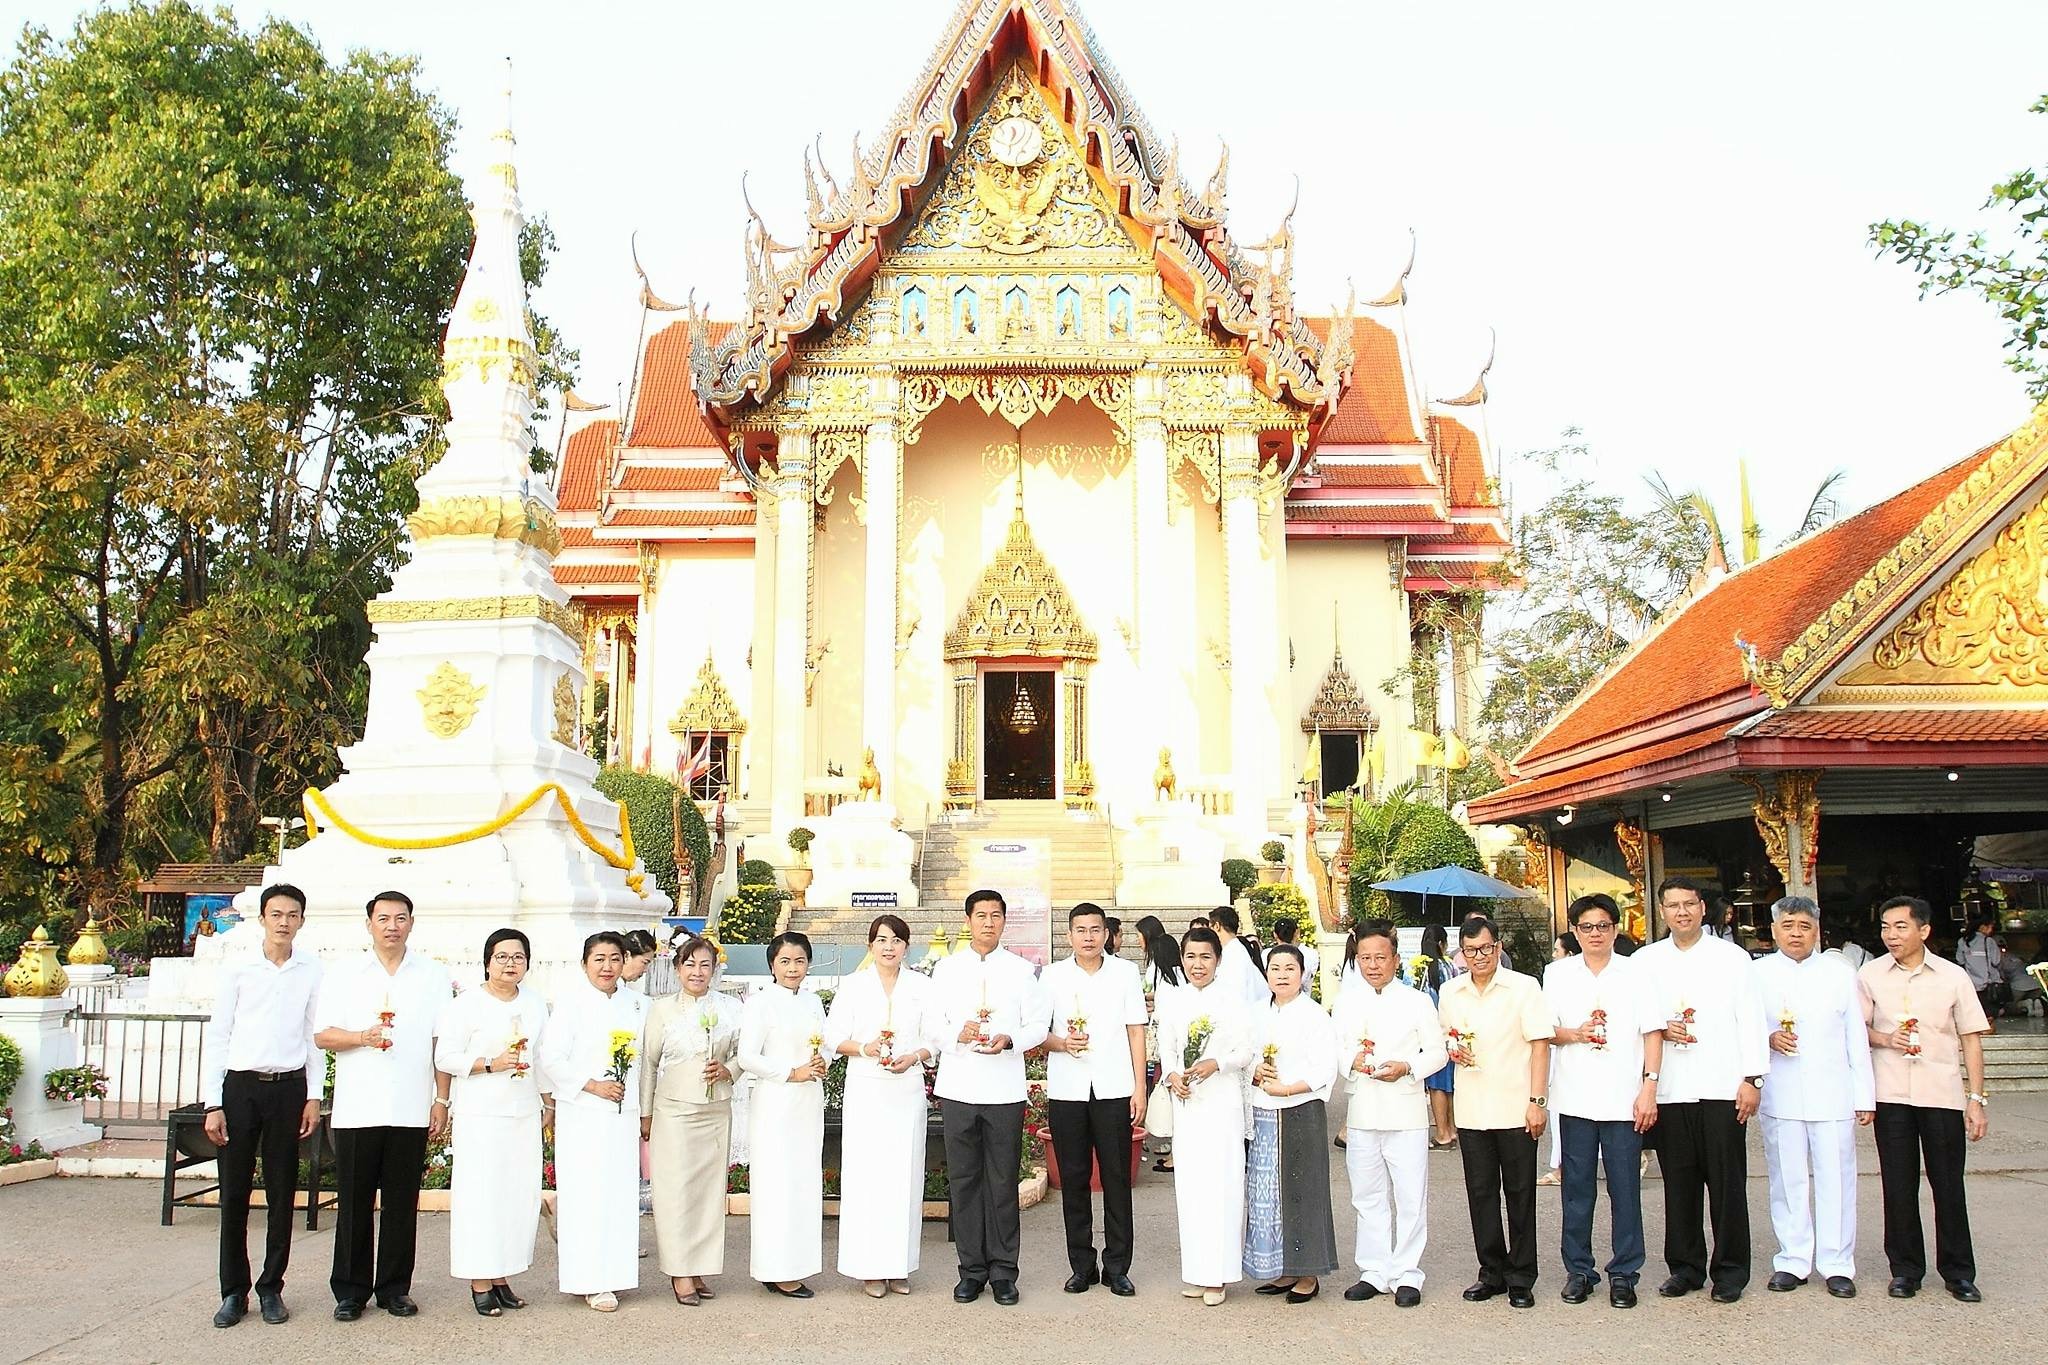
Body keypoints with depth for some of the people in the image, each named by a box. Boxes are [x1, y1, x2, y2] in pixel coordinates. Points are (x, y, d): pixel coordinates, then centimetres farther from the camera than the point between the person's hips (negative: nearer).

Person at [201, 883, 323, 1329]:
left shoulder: (313, 971, 3)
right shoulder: (238, 970, 1)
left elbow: (316, 1037, 6)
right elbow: (218, 1037, 2)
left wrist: (313, 1097, 2)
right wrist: (214, 1104, -2)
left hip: (288, 1088, 0)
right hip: (241, 1086, 0)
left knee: (281, 1194, 6)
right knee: (234, 1192, 3)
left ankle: (271, 1288, 17)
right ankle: (233, 1292, 14)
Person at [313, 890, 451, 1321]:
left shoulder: (434, 975, 9)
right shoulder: (343, 975, 9)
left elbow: (442, 1041, 8)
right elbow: (322, 1035, 4)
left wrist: (441, 1100, 3)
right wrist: (362, 1037, -15)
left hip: (412, 1111, 0)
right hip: (356, 1109, 0)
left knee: (402, 1204, 4)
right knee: (354, 1203, 3)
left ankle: (395, 1288, 14)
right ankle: (351, 1291, 13)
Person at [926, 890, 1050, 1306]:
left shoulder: (1021, 970, 7)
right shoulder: (947, 968, 10)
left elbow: (1039, 1025, 3)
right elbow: (932, 1027, 7)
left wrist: (1009, 1040, -16)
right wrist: (958, 1033, -14)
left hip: (1005, 1089, -1)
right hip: (958, 1088, 1)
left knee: (1003, 1181, 2)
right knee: (963, 1180, 4)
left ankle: (1003, 1272, 11)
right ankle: (971, 1269, 14)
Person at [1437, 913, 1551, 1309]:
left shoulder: (1524, 987, -5)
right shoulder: (1449, 992, 7)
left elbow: (1540, 1045, -7)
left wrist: (1537, 1101, -13)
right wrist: (1453, 1050, -2)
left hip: (1516, 1109, -4)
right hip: (1471, 1110, 4)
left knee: (1520, 1194, 3)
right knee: (1480, 1193, 9)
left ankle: (1521, 1279, 13)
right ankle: (1491, 1273, 22)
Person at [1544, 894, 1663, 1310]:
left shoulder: (1635, 972, 2)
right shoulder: (1557, 974, 6)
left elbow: (1653, 1032, 1)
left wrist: (1649, 1087, -7)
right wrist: (1575, 1035, -10)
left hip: (1624, 1100, -1)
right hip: (1575, 1100, 1)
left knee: (1625, 1190, 2)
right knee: (1577, 1190, 6)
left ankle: (1624, 1273, 12)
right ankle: (1578, 1271, 16)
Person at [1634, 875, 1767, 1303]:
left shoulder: (1732, 957, 5)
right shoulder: (1645, 960, 10)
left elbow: (1751, 1020, 3)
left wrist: (1752, 1079, -4)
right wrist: (1661, 1029, -6)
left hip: (1722, 1087, -2)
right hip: (1670, 1088, 2)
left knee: (1727, 1182, 0)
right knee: (1678, 1183, 5)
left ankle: (1730, 1271, 10)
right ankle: (1685, 1267, 16)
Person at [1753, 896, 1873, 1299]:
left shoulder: (1840, 973, 10)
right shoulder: (1757, 974, 7)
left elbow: (1856, 1038, 9)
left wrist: (1865, 1096, 6)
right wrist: (1768, 1039, -12)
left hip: (1833, 1096, 0)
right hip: (1780, 1096, 0)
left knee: (1836, 1179, 0)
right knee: (1787, 1180, 3)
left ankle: (1837, 1265, 9)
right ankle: (1792, 1261, 13)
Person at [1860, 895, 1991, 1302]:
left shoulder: (1953, 977, 2)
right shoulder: (1870, 975, 4)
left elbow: (1971, 1039, 4)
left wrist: (1977, 1099, -1)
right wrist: (1883, 1039, -8)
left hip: (1942, 1095, -1)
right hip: (1891, 1096, 1)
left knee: (1949, 1184, 3)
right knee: (1898, 1185, 5)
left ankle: (1958, 1272, 15)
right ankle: (1905, 1269, 15)